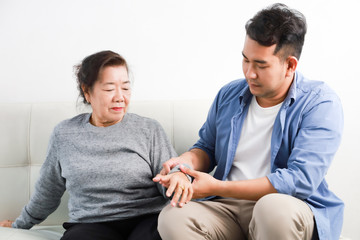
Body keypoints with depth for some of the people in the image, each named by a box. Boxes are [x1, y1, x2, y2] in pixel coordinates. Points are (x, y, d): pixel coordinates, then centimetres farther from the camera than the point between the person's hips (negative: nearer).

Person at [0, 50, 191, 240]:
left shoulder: (150, 130, 7)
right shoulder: (64, 134, 11)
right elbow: (47, 191, 24)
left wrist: (177, 177, -25)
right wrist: (21, 224, 35)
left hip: (146, 220, 0)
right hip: (90, 224, 1)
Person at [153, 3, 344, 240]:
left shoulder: (320, 103, -9)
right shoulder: (229, 95, 10)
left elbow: (301, 180, -18)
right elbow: (207, 148, 24)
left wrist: (217, 187, -17)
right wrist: (186, 162, -3)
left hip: (291, 208, -3)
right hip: (227, 208, 4)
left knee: (275, 208, -38)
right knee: (172, 218, -25)